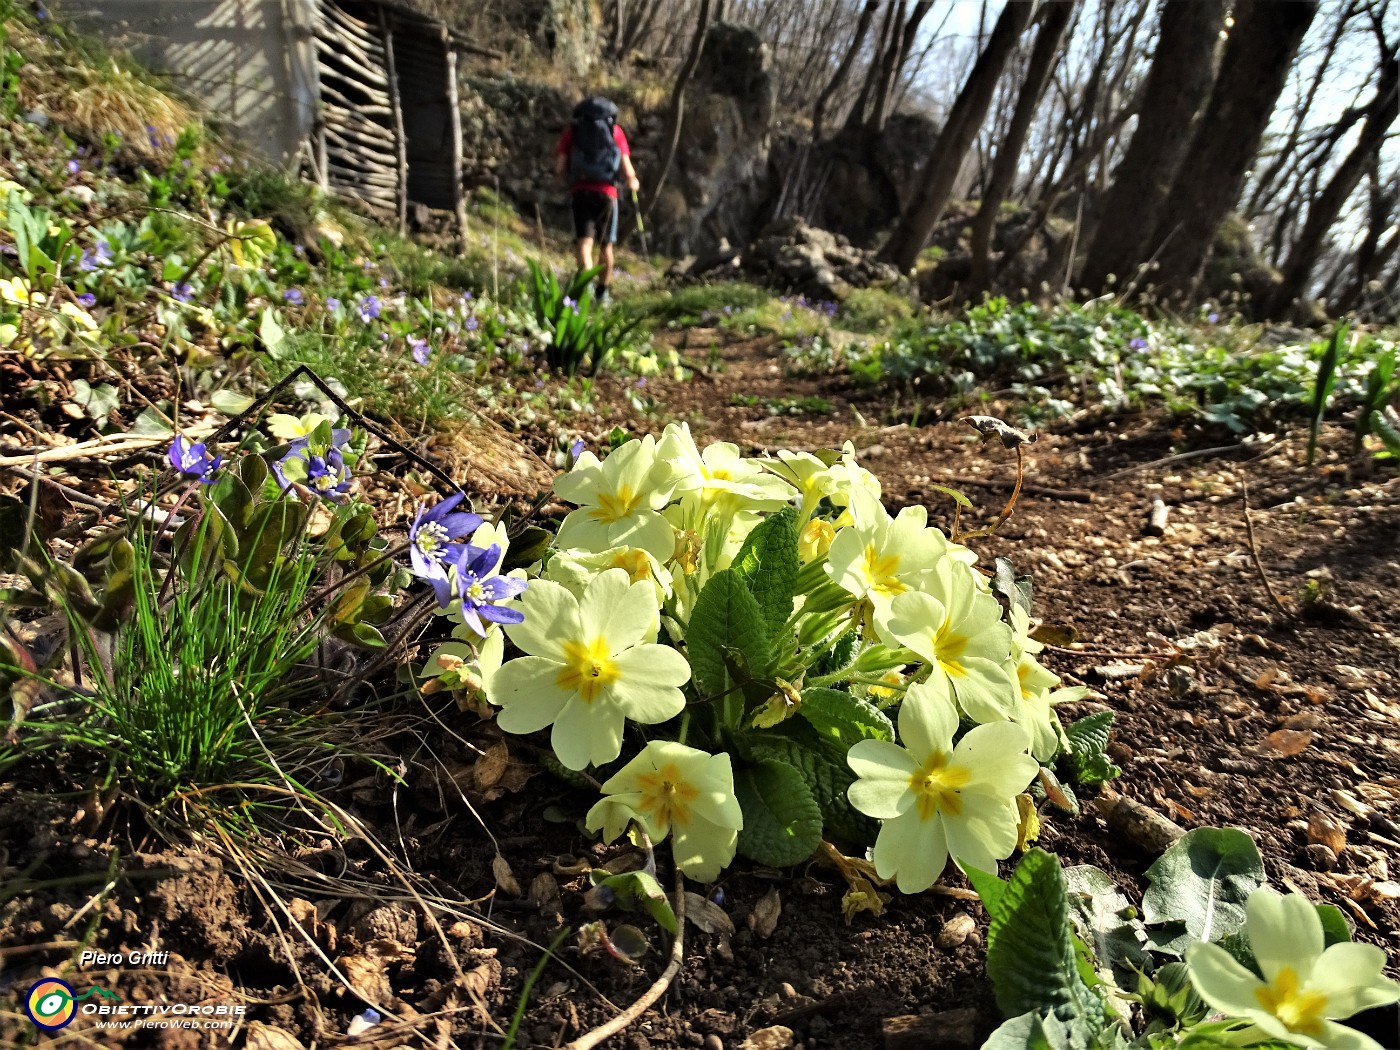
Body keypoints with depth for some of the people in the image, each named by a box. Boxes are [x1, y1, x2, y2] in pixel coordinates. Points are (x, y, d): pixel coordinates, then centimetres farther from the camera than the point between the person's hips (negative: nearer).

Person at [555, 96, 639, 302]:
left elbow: (559, 169, 4)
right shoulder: (615, 131, 10)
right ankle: (602, 292, 28)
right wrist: (633, 182, 25)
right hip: (607, 193, 1)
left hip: (580, 193, 0)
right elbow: (627, 170, 3)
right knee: (606, 245, 16)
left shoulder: (571, 131, 12)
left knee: (584, 243, -7)